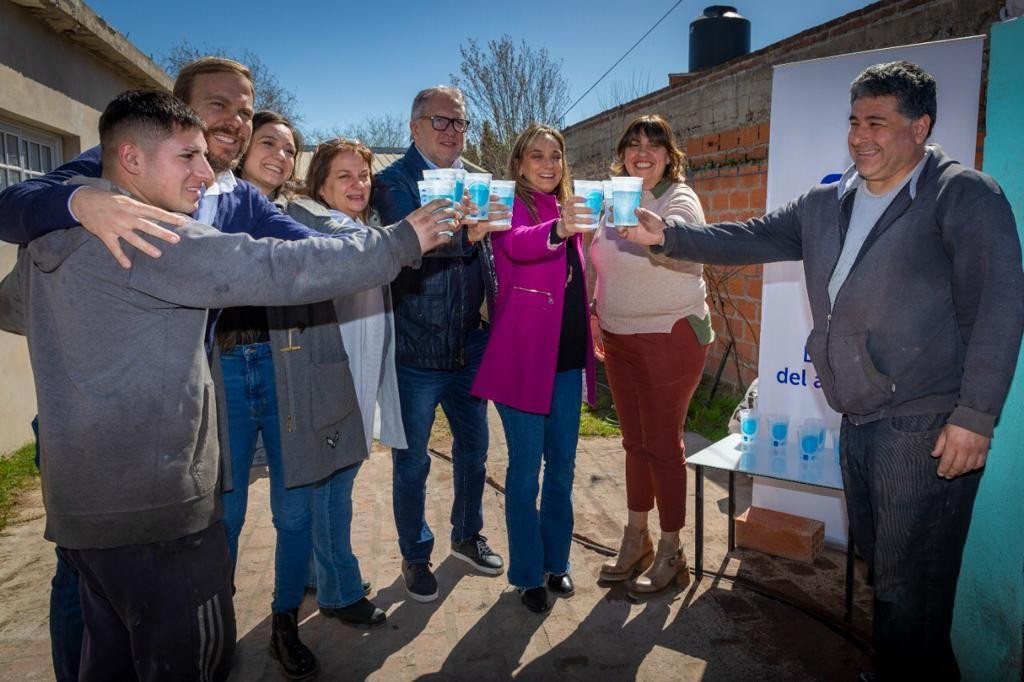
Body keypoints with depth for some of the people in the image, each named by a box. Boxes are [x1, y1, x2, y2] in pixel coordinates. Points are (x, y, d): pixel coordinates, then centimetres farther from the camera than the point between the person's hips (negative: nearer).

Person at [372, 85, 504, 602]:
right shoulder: (394, 183, -6)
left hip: (470, 347, 5)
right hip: (416, 351, -5)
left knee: (473, 448, 18)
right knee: (412, 462, 9)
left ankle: (467, 535, 40)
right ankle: (415, 556, 30)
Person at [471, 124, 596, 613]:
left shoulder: (567, 210, 14)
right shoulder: (512, 205, -5)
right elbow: (516, 244, -30)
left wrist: (586, 342, 17)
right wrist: (557, 230, -49)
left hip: (568, 357, 7)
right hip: (523, 356, -6)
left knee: (562, 466, 15)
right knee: (526, 470, 4)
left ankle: (556, 561, 32)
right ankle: (527, 574, 20)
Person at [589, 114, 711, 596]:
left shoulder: (679, 199, -10)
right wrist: (596, 314, 11)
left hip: (670, 337, -6)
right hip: (621, 339, 7)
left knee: (663, 445, 1)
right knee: (635, 442, 15)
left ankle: (670, 553, 18)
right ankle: (635, 541, 30)